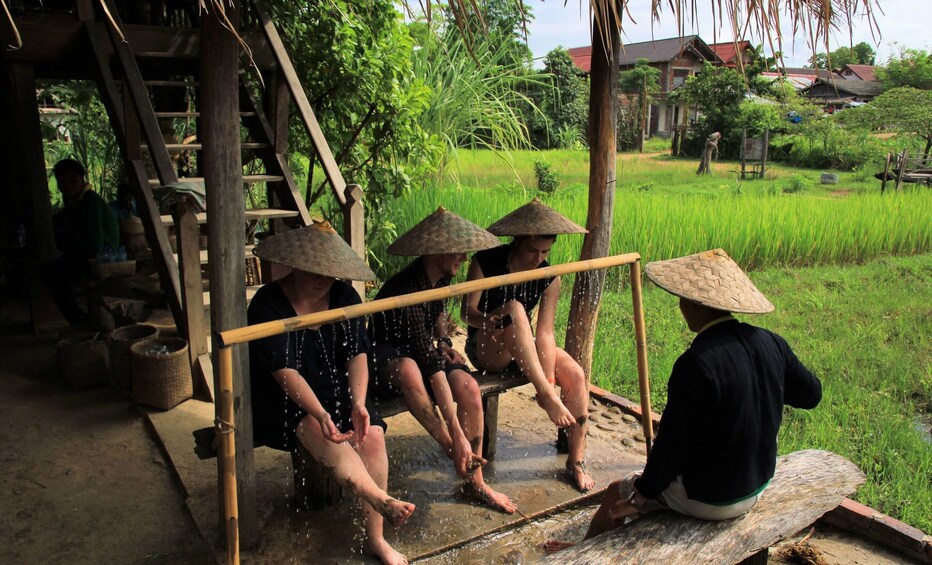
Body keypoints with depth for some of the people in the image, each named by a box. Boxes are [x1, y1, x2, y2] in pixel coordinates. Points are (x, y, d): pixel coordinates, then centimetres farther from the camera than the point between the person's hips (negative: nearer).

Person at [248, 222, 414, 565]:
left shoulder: (343, 296, 2)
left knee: (372, 434, -21)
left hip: (335, 391, 4)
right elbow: (284, 371, -22)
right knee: (320, 434, -35)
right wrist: (320, 414, -34)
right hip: (283, 401, -4)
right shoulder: (269, 303, -14)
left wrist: (358, 403, -18)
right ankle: (382, 502, -43)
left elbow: (357, 354, -2)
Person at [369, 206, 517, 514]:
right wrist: (456, 435, -37)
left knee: (469, 387, -22)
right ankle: (454, 451, -27)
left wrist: (444, 342, 1)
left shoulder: (441, 276, -5)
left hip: (418, 351, 7)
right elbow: (430, 363, -36)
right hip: (385, 355, -7)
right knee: (409, 369, -42)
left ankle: (475, 481, -8)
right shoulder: (406, 289, -31)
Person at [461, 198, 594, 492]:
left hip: (523, 347, 4)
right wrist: (488, 319, -38)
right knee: (515, 308, -35)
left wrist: (549, 379, -24)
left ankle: (576, 461, -7)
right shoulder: (486, 262, -13)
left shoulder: (549, 276, -6)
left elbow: (545, 332, -13)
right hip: (485, 349, -4)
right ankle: (546, 393, -37)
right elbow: (467, 312, -14)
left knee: (576, 375, -21)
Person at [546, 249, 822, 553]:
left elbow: (673, 440, -22)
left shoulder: (697, 363, -31)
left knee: (617, 493, 14)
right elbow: (811, 394, 7)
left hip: (708, 499, -7)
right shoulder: (770, 343, -9)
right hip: (756, 485, 8)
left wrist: (639, 495, -8)